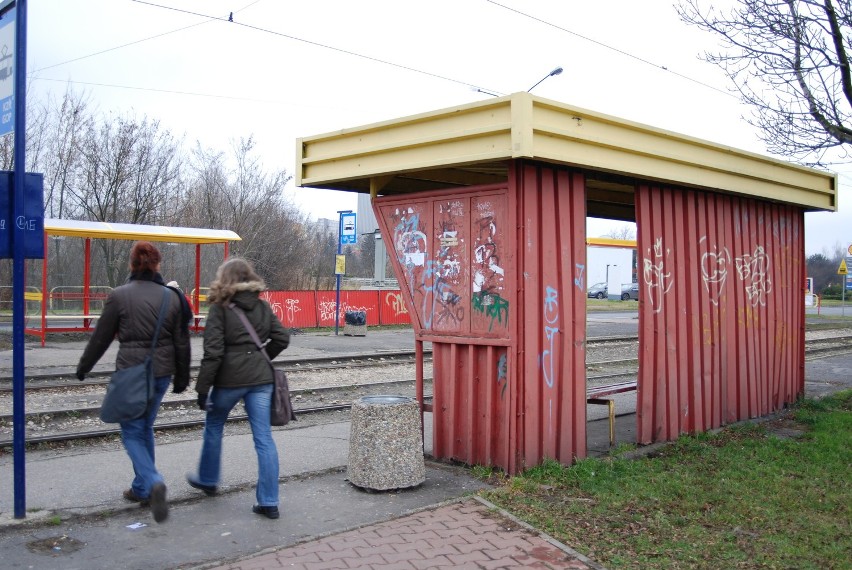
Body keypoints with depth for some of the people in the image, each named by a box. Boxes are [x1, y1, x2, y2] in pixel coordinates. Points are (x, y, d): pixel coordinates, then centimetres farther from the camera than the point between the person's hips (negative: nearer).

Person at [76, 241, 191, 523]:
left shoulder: (119, 296, -7)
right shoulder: (172, 297, 2)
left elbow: (101, 338, 0)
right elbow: (182, 343, 6)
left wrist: (83, 368, 15)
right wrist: (182, 378, 16)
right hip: (162, 372, 4)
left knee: (132, 432, 5)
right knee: (145, 427, 20)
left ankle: (152, 482, -17)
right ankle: (142, 488, 27)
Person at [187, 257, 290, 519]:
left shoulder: (220, 308, -7)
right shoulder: (263, 306, 8)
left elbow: (213, 352, -12)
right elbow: (282, 338, 9)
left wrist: (203, 389, -8)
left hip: (229, 378, -4)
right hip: (261, 378, 4)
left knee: (213, 428, 22)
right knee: (264, 438, 3)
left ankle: (208, 480, 41)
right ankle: (269, 502, 3)